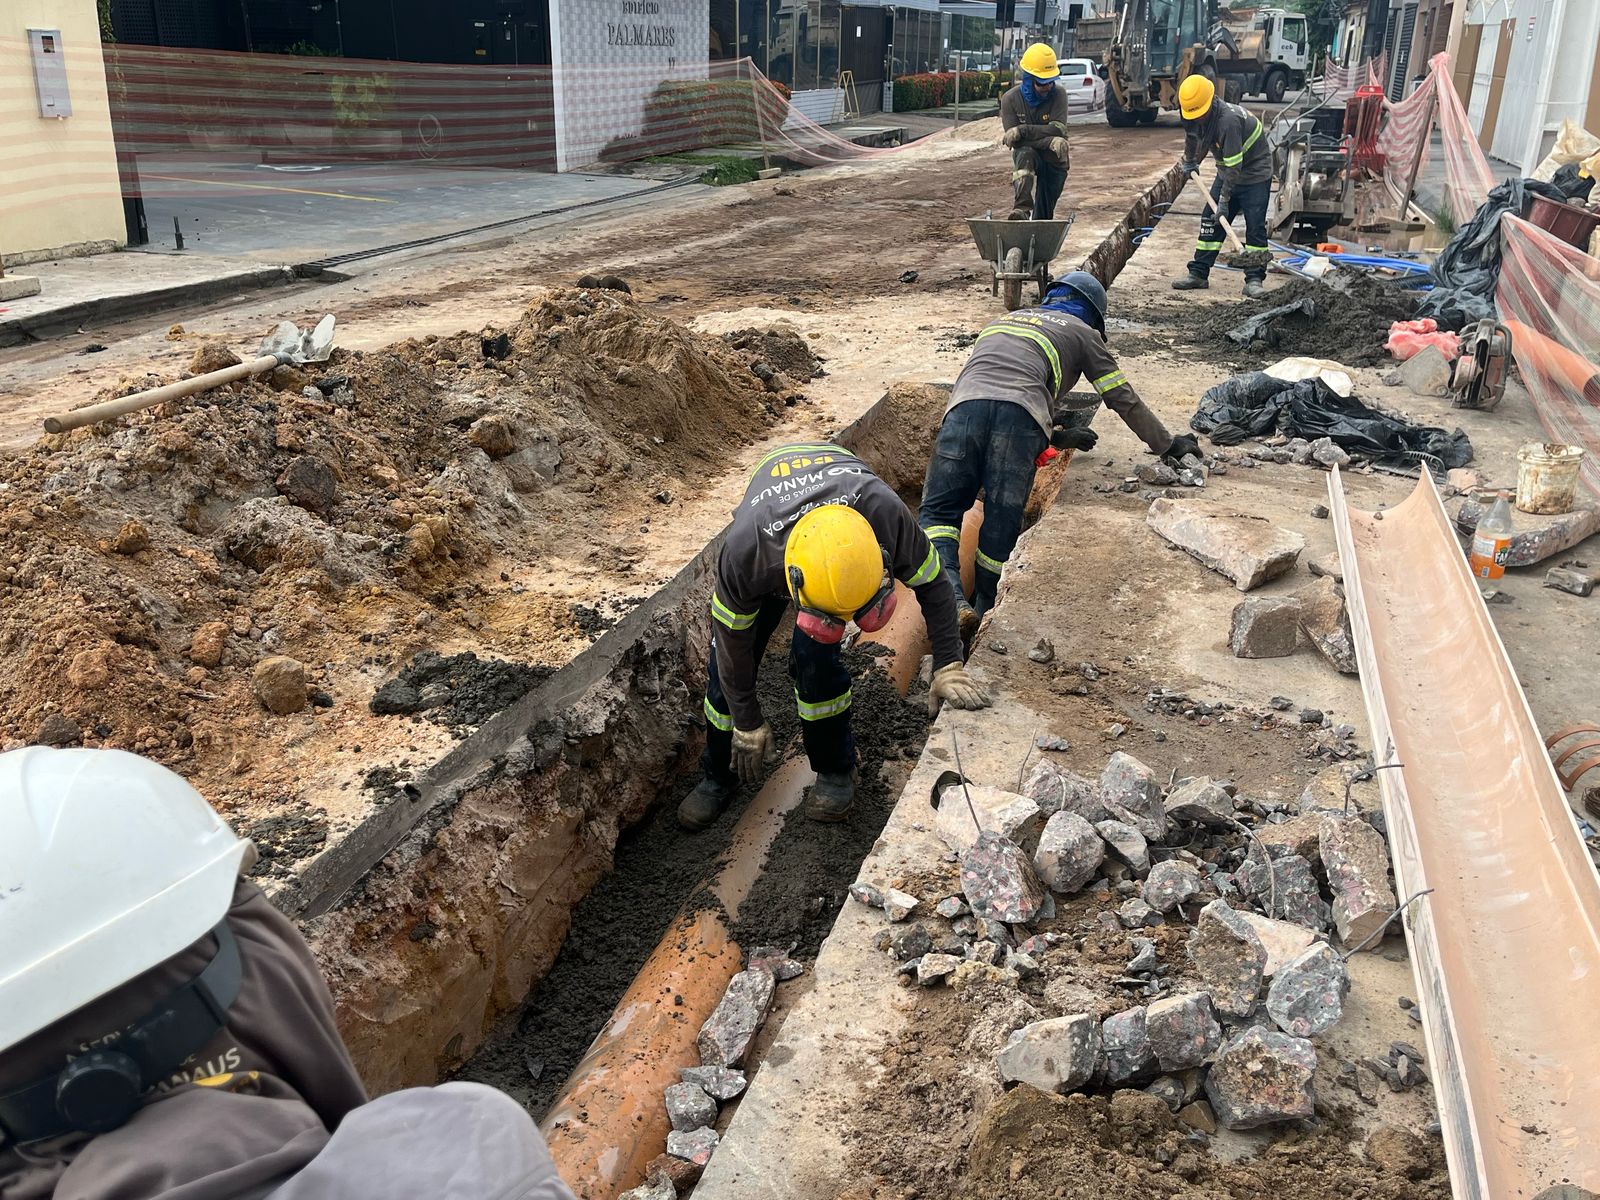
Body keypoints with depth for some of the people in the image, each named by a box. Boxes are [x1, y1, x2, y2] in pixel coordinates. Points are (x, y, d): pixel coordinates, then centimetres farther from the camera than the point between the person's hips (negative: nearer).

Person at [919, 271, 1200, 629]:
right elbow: (1124, 399, 27)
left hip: (964, 407, 3)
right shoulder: (1082, 332, 27)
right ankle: (985, 613, 13)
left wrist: (1056, 435, 52)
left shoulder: (1002, 320, 41)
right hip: (1019, 418, -3)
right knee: (1001, 524, 6)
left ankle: (950, 597, -19)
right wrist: (1167, 445, 37)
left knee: (938, 511, 4)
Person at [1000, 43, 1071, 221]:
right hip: (1026, 158, -2)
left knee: (1044, 214, 0)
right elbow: (1013, 140, -20)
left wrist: (1023, 131, -33)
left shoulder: (1058, 96, -9)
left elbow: (1058, 129, -23)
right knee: (1025, 153, -37)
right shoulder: (1010, 99, -12)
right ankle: (1022, 209, -51)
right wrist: (1049, 142, -32)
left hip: (1054, 161, 2)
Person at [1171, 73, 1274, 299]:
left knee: (1255, 227, -9)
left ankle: (1254, 279, -6)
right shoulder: (1196, 118, -8)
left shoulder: (1229, 120, -33)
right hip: (1227, 174, 8)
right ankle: (1198, 274, 8)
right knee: (1210, 220, 4)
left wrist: (1224, 199, -29)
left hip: (1255, 174, -8)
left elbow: (1234, 165, -32)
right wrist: (1190, 162, 31)